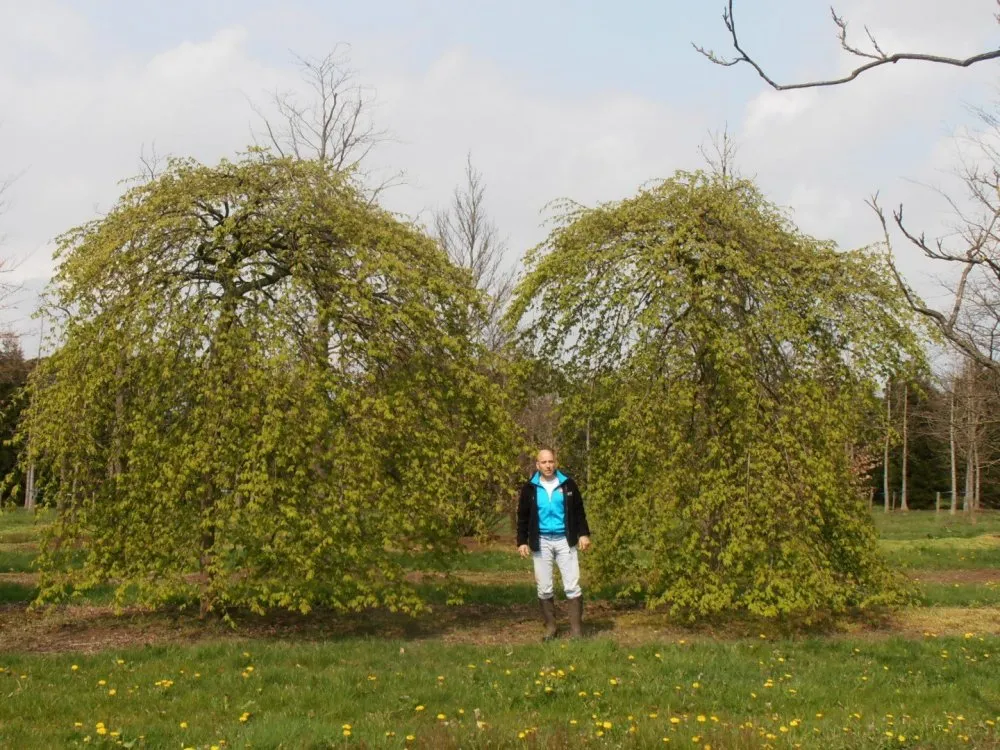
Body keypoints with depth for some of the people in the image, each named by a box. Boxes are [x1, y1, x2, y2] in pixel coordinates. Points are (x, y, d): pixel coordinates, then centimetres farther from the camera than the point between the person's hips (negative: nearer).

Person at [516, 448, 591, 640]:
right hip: (541, 542, 1)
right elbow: (523, 517, 4)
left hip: (565, 540, 0)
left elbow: (578, 511, 7)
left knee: (572, 586, -4)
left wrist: (583, 533, -1)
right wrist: (522, 541, -1)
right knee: (544, 588, 4)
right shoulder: (529, 488, 1)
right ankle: (550, 627, 14)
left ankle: (576, 629, 1)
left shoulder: (568, 484, 2)